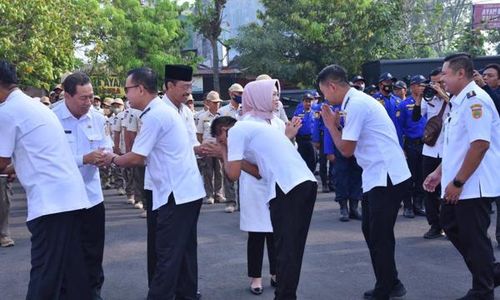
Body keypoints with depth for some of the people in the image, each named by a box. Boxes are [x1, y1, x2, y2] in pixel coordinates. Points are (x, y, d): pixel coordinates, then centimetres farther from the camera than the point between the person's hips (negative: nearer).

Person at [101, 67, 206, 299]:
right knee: (184, 252, 14)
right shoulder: (164, 111, 16)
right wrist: (121, 159, 13)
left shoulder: (154, 116, -15)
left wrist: (113, 160, 4)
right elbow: (146, 157, 19)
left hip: (176, 194, -10)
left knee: (167, 256, -5)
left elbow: (136, 158, -13)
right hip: (188, 191, 10)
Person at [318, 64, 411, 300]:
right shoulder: (356, 101, 13)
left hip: (387, 177, -10)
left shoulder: (356, 105, -16)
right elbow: (352, 140, 17)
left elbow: (346, 149, -14)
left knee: (379, 236, -2)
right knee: (371, 231, 16)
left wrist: (330, 124, -3)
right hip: (377, 176, 10)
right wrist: (337, 123, 7)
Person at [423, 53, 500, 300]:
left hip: (473, 185, -10)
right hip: (458, 185, 10)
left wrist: (458, 182, -23)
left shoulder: (474, 99, -18)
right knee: (451, 226, 17)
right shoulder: (459, 101, 14)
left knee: (474, 238, 0)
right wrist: (440, 173, 18)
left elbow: (480, 143, -26)